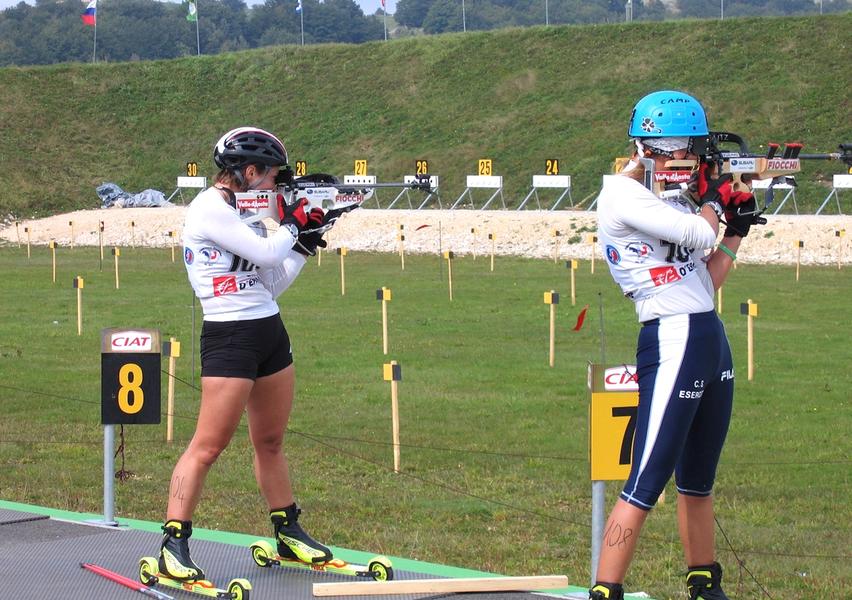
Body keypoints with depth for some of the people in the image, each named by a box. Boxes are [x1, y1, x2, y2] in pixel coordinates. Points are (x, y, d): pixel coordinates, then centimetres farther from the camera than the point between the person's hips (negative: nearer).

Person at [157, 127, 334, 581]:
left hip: (269, 333, 9)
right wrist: (292, 223, 1)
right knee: (209, 445, -10)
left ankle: (288, 534, 27)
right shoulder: (209, 209, -12)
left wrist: (305, 244, 11)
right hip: (229, 336, -9)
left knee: (270, 442, 16)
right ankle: (173, 547, -8)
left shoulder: (243, 213, 14)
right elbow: (266, 253, -17)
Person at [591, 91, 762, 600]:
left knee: (698, 483, 18)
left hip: (712, 343, 9)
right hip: (671, 344, -9)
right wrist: (711, 199, 2)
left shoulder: (677, 199, 15)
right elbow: (700, 234, -18)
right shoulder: (623, 195, -11)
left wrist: (737, 231, 10)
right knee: (645, 487, -13)